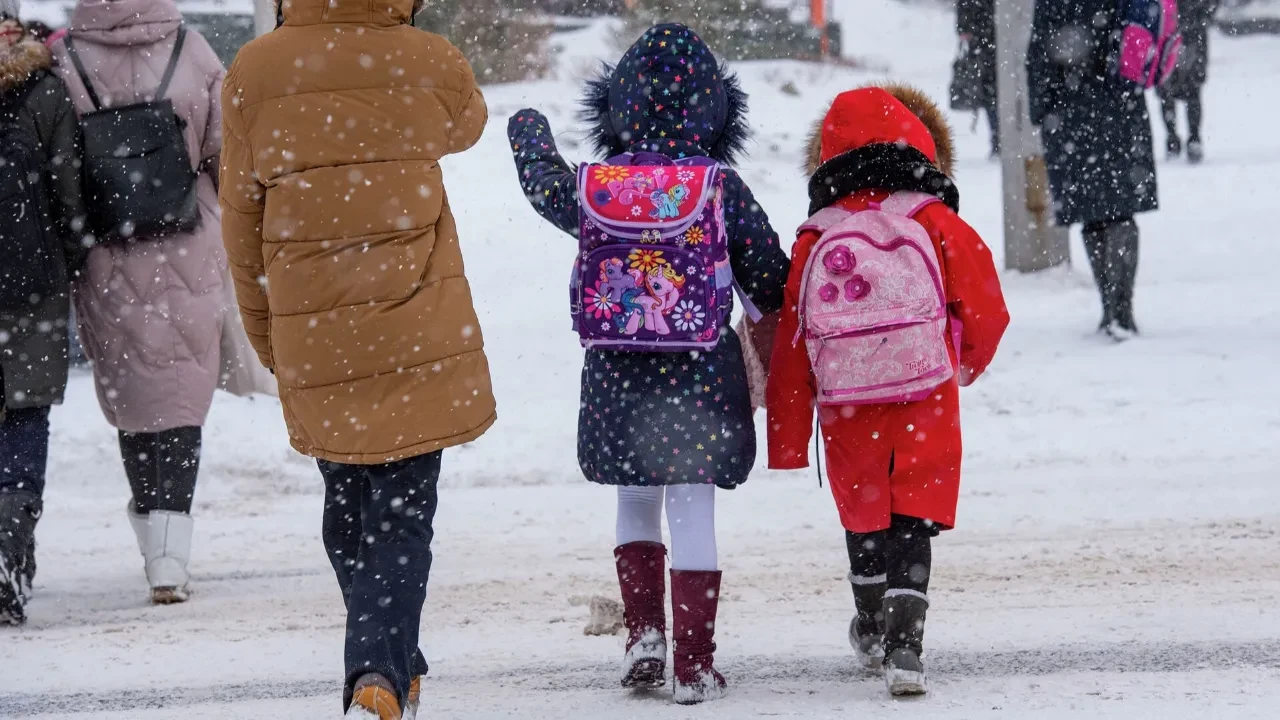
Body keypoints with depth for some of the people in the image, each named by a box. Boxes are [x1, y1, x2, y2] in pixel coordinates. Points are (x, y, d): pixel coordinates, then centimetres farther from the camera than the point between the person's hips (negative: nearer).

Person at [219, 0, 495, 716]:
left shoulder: (256, 73, -5)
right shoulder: (432, 65, -6)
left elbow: (243, 226, 3)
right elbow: (466, 126, 20)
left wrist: (267, 338, 15)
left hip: (312, 340, 2)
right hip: (420, 332, -2)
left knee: (347, 508, 20)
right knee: (402, 518, 0)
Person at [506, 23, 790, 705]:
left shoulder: (597, 184, -4)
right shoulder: (723, 189, -8)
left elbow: (546, 189, 20)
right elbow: (772, 280, 1)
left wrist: (530, 136, 40)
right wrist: (782, 318, 24)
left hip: (617, 376, 2)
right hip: (702, 375, -2)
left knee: (635, 501, 21)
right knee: (692, 511, 3)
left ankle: (643, 633, 9)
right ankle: (693, 666, 3)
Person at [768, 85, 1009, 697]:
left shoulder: (814, 241, 3)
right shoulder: (937, 224, -3)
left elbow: (789, 345, 4)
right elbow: (985, 311, 2)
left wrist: (786, 438, 9)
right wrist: (967, 363, 24)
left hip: (847, 414, 2)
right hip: (926, 405, -2)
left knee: (863, 517, 21)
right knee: (912, 528, -2)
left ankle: (872, 628, 39)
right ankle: (902, 644, -17)